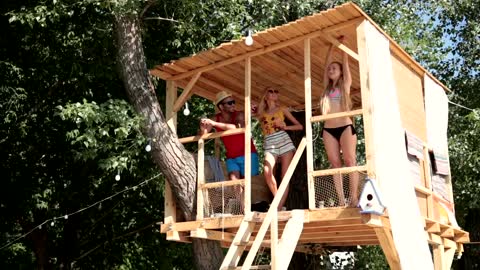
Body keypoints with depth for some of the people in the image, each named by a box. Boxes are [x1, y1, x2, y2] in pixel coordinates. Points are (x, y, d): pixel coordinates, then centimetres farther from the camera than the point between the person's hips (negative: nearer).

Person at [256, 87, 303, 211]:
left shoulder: (282, 109, 15)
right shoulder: (261, 113, 19)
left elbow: (300, 126, 14)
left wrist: (285, 126, -3)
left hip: (284, 142, 0)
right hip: (269, 146, 0)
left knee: (285, 177, -10)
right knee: (267, 171, -28)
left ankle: (279, 207, -11)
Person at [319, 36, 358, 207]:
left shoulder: (345, 84, 9)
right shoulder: (327, 86, 18)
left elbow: (345, 62, 7)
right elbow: (326, 63, 17)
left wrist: (342, 43, 13)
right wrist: (332, 45, 21)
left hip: (345, 127, -4)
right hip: (328, 129, 4)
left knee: (349, 160, -10)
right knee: (335, 163, -2)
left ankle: (354, 198, -10)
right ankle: (341, 200, -3)